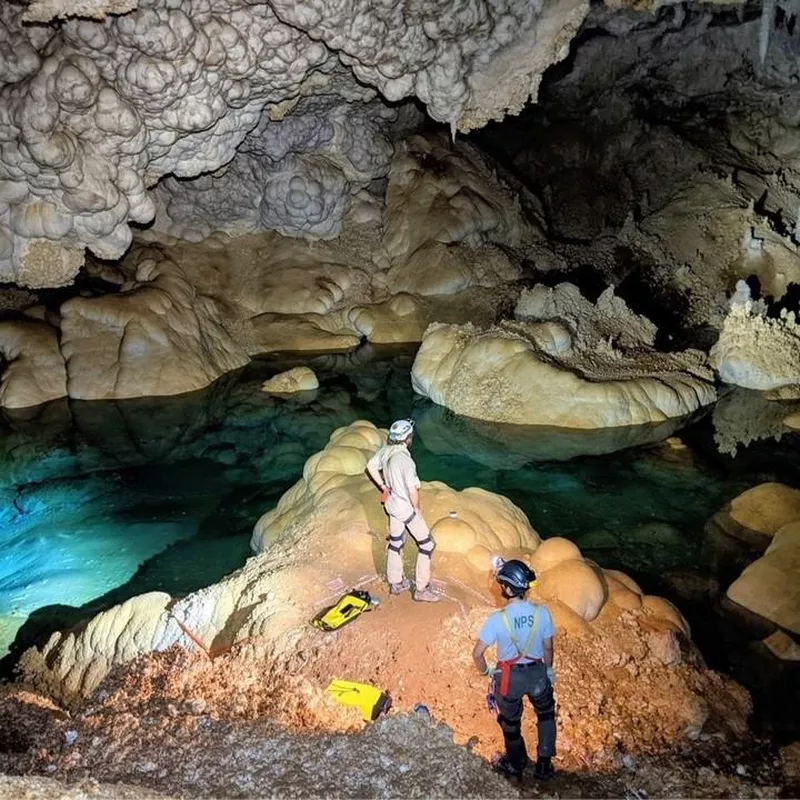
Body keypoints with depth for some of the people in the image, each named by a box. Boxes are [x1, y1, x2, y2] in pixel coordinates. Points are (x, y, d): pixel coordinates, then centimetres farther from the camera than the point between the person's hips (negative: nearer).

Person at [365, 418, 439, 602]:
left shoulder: (385, 451, -7)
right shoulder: (405, 459, -32)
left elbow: (371, 466, 10)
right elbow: (413, 489, -30)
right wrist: (417, 509, -12)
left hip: (392, 504, 8)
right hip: (406, 507, -8)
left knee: (395, 542, 22)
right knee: (426, 544, 6)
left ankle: (396, 583, 37)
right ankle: (421, 589, 12)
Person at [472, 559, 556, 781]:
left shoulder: (497, 619, -27)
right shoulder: (542, 613, -20)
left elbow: (477, 654, -21)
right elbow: (548, 647, -5)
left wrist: (485, 671, 0)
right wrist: (549, 668, 14)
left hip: (509, 677, -2)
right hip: (537, 672, 2)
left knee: (510, 722, 26)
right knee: (546, 715, 32)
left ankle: (516, 765, 48)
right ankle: (544, 765, 39)